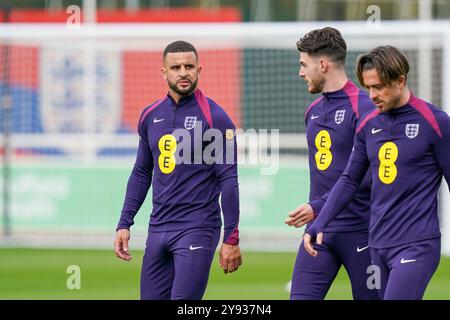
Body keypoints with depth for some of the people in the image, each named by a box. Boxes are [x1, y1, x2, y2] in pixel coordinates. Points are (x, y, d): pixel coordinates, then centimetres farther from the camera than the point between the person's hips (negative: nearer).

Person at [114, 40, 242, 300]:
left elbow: (228, 180, -8)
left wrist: (232, 239, -12)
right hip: (159, 228, 6)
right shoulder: (150, 116, 11)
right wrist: (124, 224, 13)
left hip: (198, 229, -6)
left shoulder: (214, 118, -7)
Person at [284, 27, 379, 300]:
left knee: (369, 296, 2)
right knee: (302, 296, -4)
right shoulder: (313, 111, 14)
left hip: (358, 230, -7)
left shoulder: (364, 108, -12)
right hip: (319, 230, 7)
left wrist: (318, 208, -22)